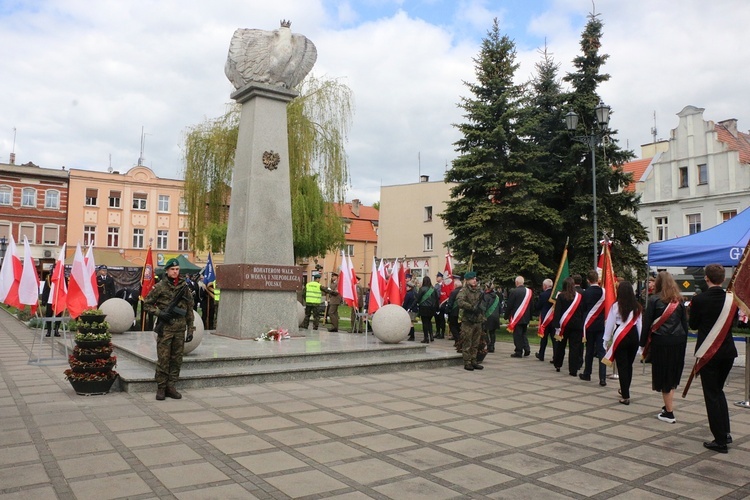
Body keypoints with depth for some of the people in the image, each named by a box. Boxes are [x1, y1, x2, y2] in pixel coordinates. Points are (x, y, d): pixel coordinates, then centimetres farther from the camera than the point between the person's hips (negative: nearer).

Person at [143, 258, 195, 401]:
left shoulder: (184, 287, 6)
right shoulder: (160, 286, -2)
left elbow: (189, 310, 10)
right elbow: (147, 303, 4)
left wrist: (190, 329, 6)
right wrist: (159, 313, -12)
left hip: (180, 330, 3)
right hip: (165, 329, -3)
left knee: (177, 360, 7)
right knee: (163, 359, 0)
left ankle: (171, 387, 18)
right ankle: (161, 388, 11)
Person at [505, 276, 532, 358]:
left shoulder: (514, 291, -14)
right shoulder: (529, 291, 2)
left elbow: (509, 305, -11)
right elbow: (531, 305, 7)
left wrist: (506, 315, -1)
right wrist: (530, 316, 15)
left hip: (516, 317, -5)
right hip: (526, 317, 5)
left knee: (517, 334, 2)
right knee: (523, 333, 19)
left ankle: (519, 352, 4)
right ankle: (527, 349, 11)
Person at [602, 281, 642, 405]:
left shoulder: (616, 306, -9)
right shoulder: (637, 307, 2)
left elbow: (610, 324, -5)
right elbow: (640, 324, 8)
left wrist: (606, 340, 4)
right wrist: (639, 340, 17)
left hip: (620, 337, -4)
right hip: (634, 336, 4)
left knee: (622, 366, 1)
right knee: (629, 365, 17)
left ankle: (625, 396, -1)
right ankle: (624, 390, 33)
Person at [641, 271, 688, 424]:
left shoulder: (654, 300, -5)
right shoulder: (679, 300, 7)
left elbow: (647, 323, -5)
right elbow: (685, 323, 10)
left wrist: (643, 343, 2)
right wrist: (683, 342, 17)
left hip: (661, 342, -4)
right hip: (678, 341, 5)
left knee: (663, 376, 1)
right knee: (673, 375, 16)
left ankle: (669, 412, 3)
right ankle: (668, 406, 21)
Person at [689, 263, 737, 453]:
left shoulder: (699, 300, -15)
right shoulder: (731, 299, -4)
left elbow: (693, 325, -3)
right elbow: (733, 322, 10)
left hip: (707, 352, -4)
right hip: (728, 351, 4)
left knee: (712, 395, 3)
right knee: (718, 390, 21)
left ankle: (720, 440, 6)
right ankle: (725, 432, 21)